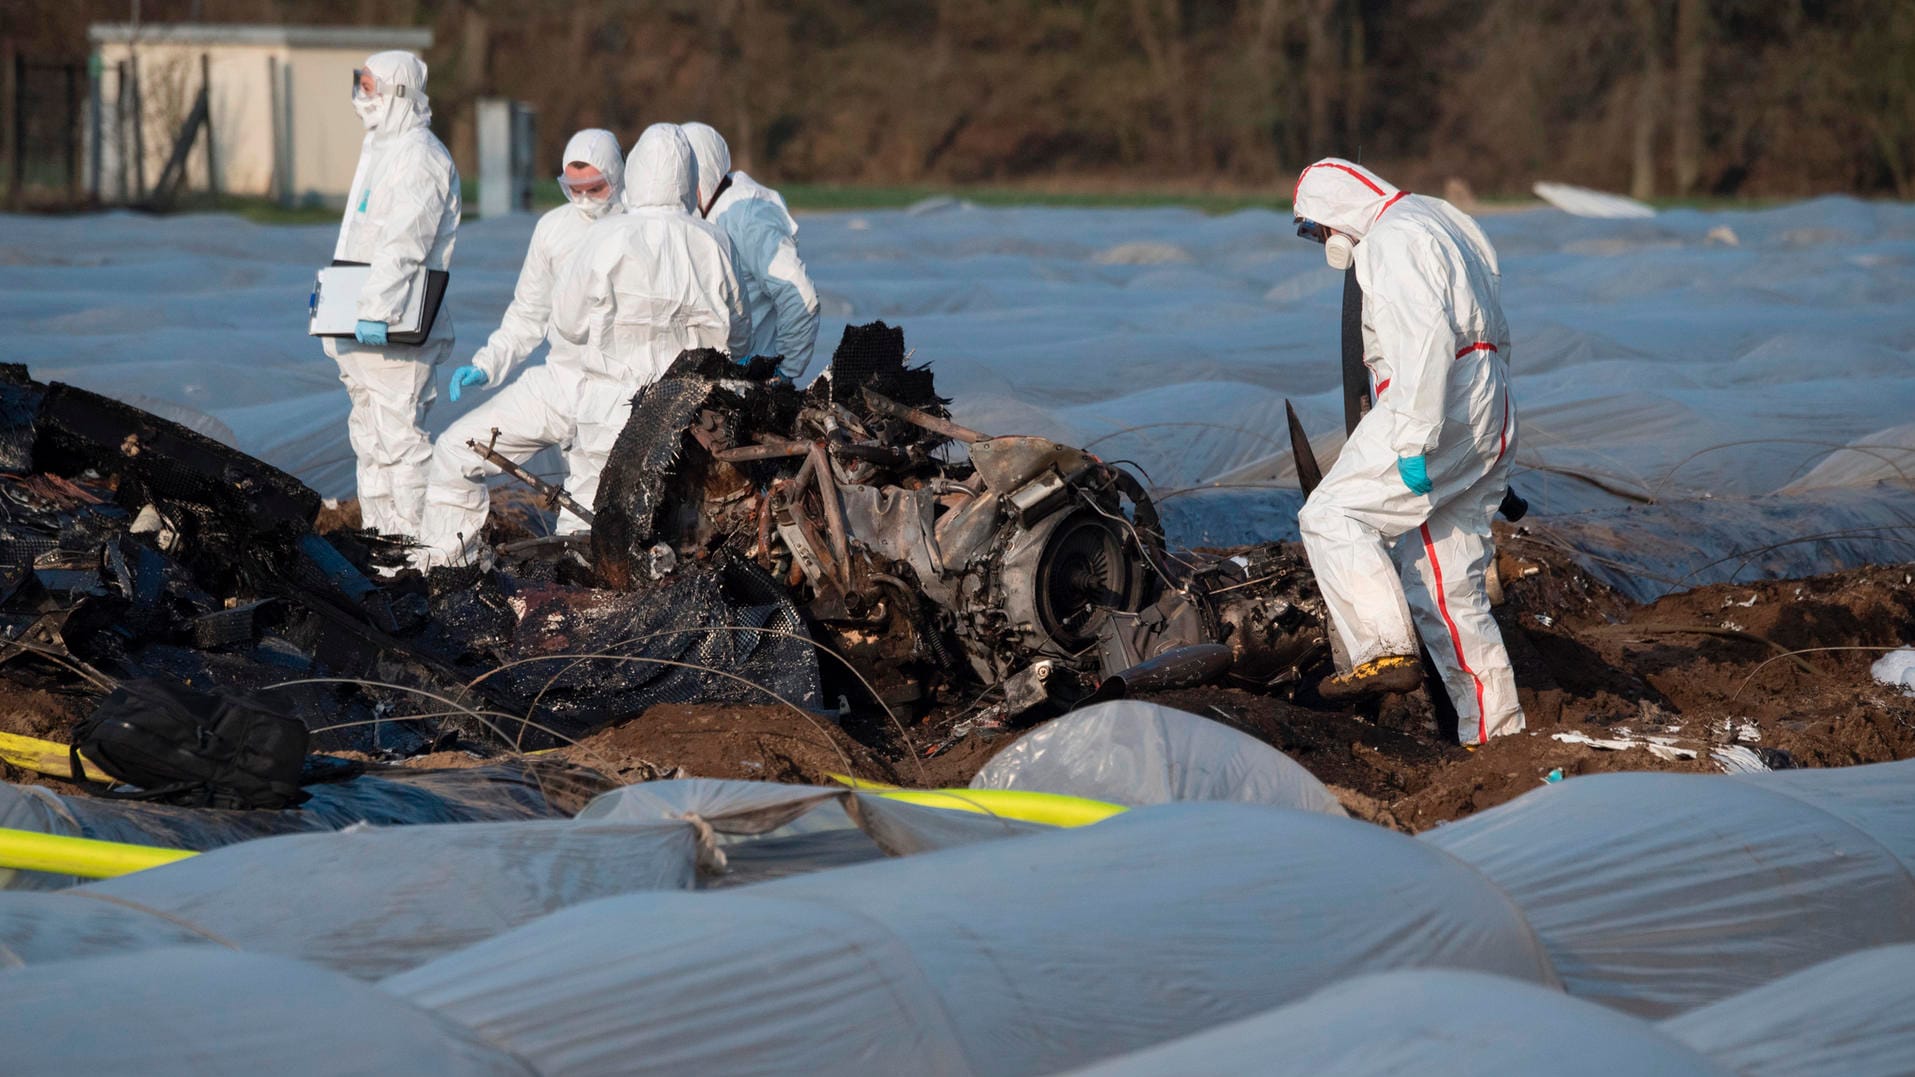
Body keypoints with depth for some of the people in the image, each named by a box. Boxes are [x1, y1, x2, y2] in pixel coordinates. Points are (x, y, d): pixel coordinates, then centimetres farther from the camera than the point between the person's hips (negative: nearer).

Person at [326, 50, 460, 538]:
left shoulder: (420, 157, -14)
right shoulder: (380, 150, 19)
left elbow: (405, 245, -23)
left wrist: (377, 311, -28)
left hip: (396, 329, -11)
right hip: (361, 327, 11)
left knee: (397, 433, -11)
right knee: (368, 435, 13)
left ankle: (411, 533, -10)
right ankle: (377, 530, 19)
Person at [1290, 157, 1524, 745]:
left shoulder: (1392, 239, -10)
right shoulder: (1443, 221, 23)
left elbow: (1425, 341, -23)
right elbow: (1496, 332, 26)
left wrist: (1412, 441, -26)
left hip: (1437, 413, -10)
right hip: (1487, 420, 10)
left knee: (1332, 515, -10)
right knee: (1444, 584, 10)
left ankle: (1385, 652, -20)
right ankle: (1495, 730, 9)